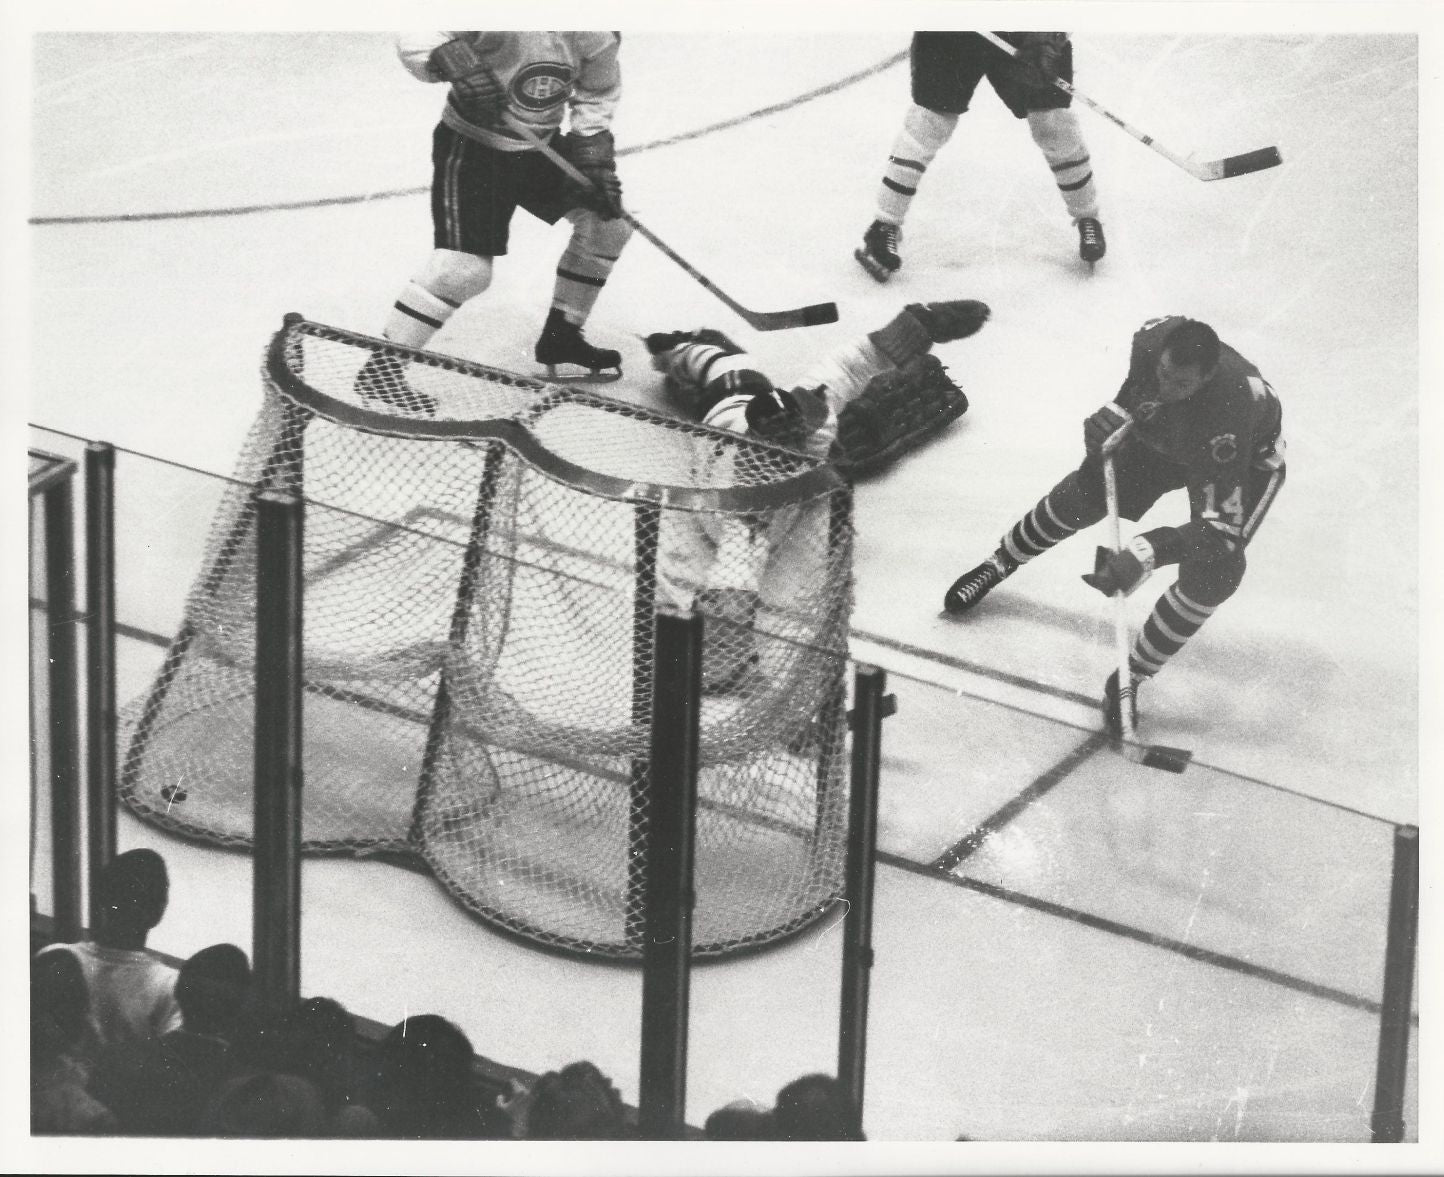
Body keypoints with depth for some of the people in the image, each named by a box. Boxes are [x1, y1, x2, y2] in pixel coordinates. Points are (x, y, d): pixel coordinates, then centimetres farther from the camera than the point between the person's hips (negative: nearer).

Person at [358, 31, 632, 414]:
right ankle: (379, 370, -10)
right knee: (466, 268, -19)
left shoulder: (599, 36, -7)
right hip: (469, 147, -7)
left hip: (540, 148, 7)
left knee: (608, 224, 9)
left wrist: (594, 160, -6)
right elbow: (416, 38, -30)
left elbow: (595, 98, 5)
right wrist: (455, 62, -49)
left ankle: (561, 340, 24)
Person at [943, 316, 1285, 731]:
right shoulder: (1154, 338, -33)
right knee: (1085, 493, 6)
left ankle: (1130, 677, -8)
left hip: (1248, 458, -5)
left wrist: (1145, 554, -54)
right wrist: (1119, 411, -15)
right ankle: (999, 565, 34)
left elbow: (1218, 526, -46)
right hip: (1161, 431, 5)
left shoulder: (1224, 412, -46)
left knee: (1213, 569, -22)